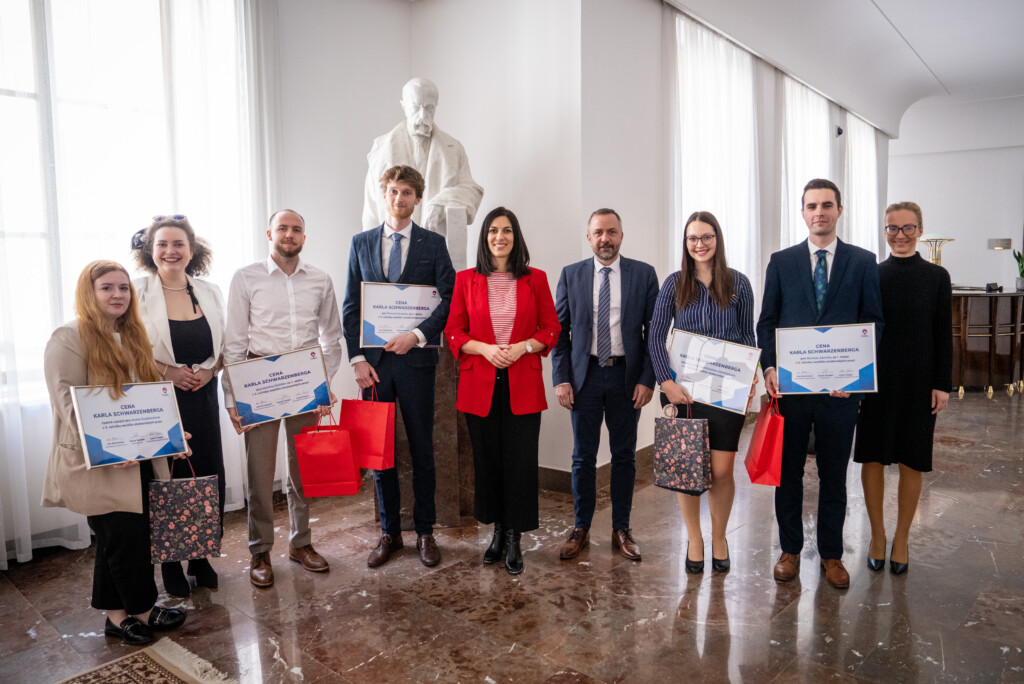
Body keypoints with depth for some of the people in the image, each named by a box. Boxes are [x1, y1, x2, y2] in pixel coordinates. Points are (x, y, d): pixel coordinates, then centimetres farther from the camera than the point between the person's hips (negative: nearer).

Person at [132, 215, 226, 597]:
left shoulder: (210, 293, 7)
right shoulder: (137, 293, -4)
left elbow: (224, 347, 12)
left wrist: (209, 371, -5)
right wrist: (166, 370, -15)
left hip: (202, 399, 3)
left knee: (208, 475, 4)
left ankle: (200, 557, 21)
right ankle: (170, 565, 18)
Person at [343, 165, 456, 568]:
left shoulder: (433, 244, 5)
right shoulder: (361, 243, 10)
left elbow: (450, 299, -2)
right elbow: (350, 307, 7)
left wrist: (418, 335, -15)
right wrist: (357, 358, -3)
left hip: (416, 358, -2)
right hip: (372, 361, 2)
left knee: (422, 448, 6)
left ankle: (425, 531, 19)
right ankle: (389, 532, 21)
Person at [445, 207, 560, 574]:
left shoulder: (535, 279, 5)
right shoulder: (466, 279, 5)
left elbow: (551, 329, 6)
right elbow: (453, 332, 5)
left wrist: (523, 347, -11)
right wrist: (485, 348, -12)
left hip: (523, 384, -1)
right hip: (479, 384, 1)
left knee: (520, 461, 0)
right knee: (487, 459, 7)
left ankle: (514, 538, 14)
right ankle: (498, 531, 25)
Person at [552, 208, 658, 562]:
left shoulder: (644, 274, 1)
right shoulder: (571, 275, 4)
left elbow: (654, 331, 1)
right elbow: (559, 330, 4)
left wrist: (647, 379, -7)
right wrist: (561, 379, -4)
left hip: (627, 376, 0)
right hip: (584, 375, 1)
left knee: (624, 455, 9)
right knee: (583, 456, 8)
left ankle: (621, 530, 23)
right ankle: (580, 529, 22)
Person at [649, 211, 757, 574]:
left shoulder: (737, 283, 4)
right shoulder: (674, 284, 3)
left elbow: (748, 335, 9)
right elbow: (656, 337, 0)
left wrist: (750, 379, -4)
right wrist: (667, 381, -11)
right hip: (683, 389, 0)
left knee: (722, 470, 3)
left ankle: (719, 538, 27)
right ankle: (694, 539, 26)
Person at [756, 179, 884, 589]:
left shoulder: (863, 262, 4)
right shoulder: (781, 262, 5)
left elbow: (874, 321, 3)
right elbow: (767, 321, 5)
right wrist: (769, 368, -9)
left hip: (840, 386, 0)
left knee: (834, 474, 11)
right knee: (788, 471, 9)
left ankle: (831, 554, 26)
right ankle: (790, 550, 25)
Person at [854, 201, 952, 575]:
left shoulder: (937, 277, 1)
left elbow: (943, 334, 2)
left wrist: (942, 384, -3)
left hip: (918, 382, 0)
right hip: (876, 380, 0)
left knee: (911, 462, 7)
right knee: (872, 458, 5)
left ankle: (902, 539, 23)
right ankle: (877, 535, 22)